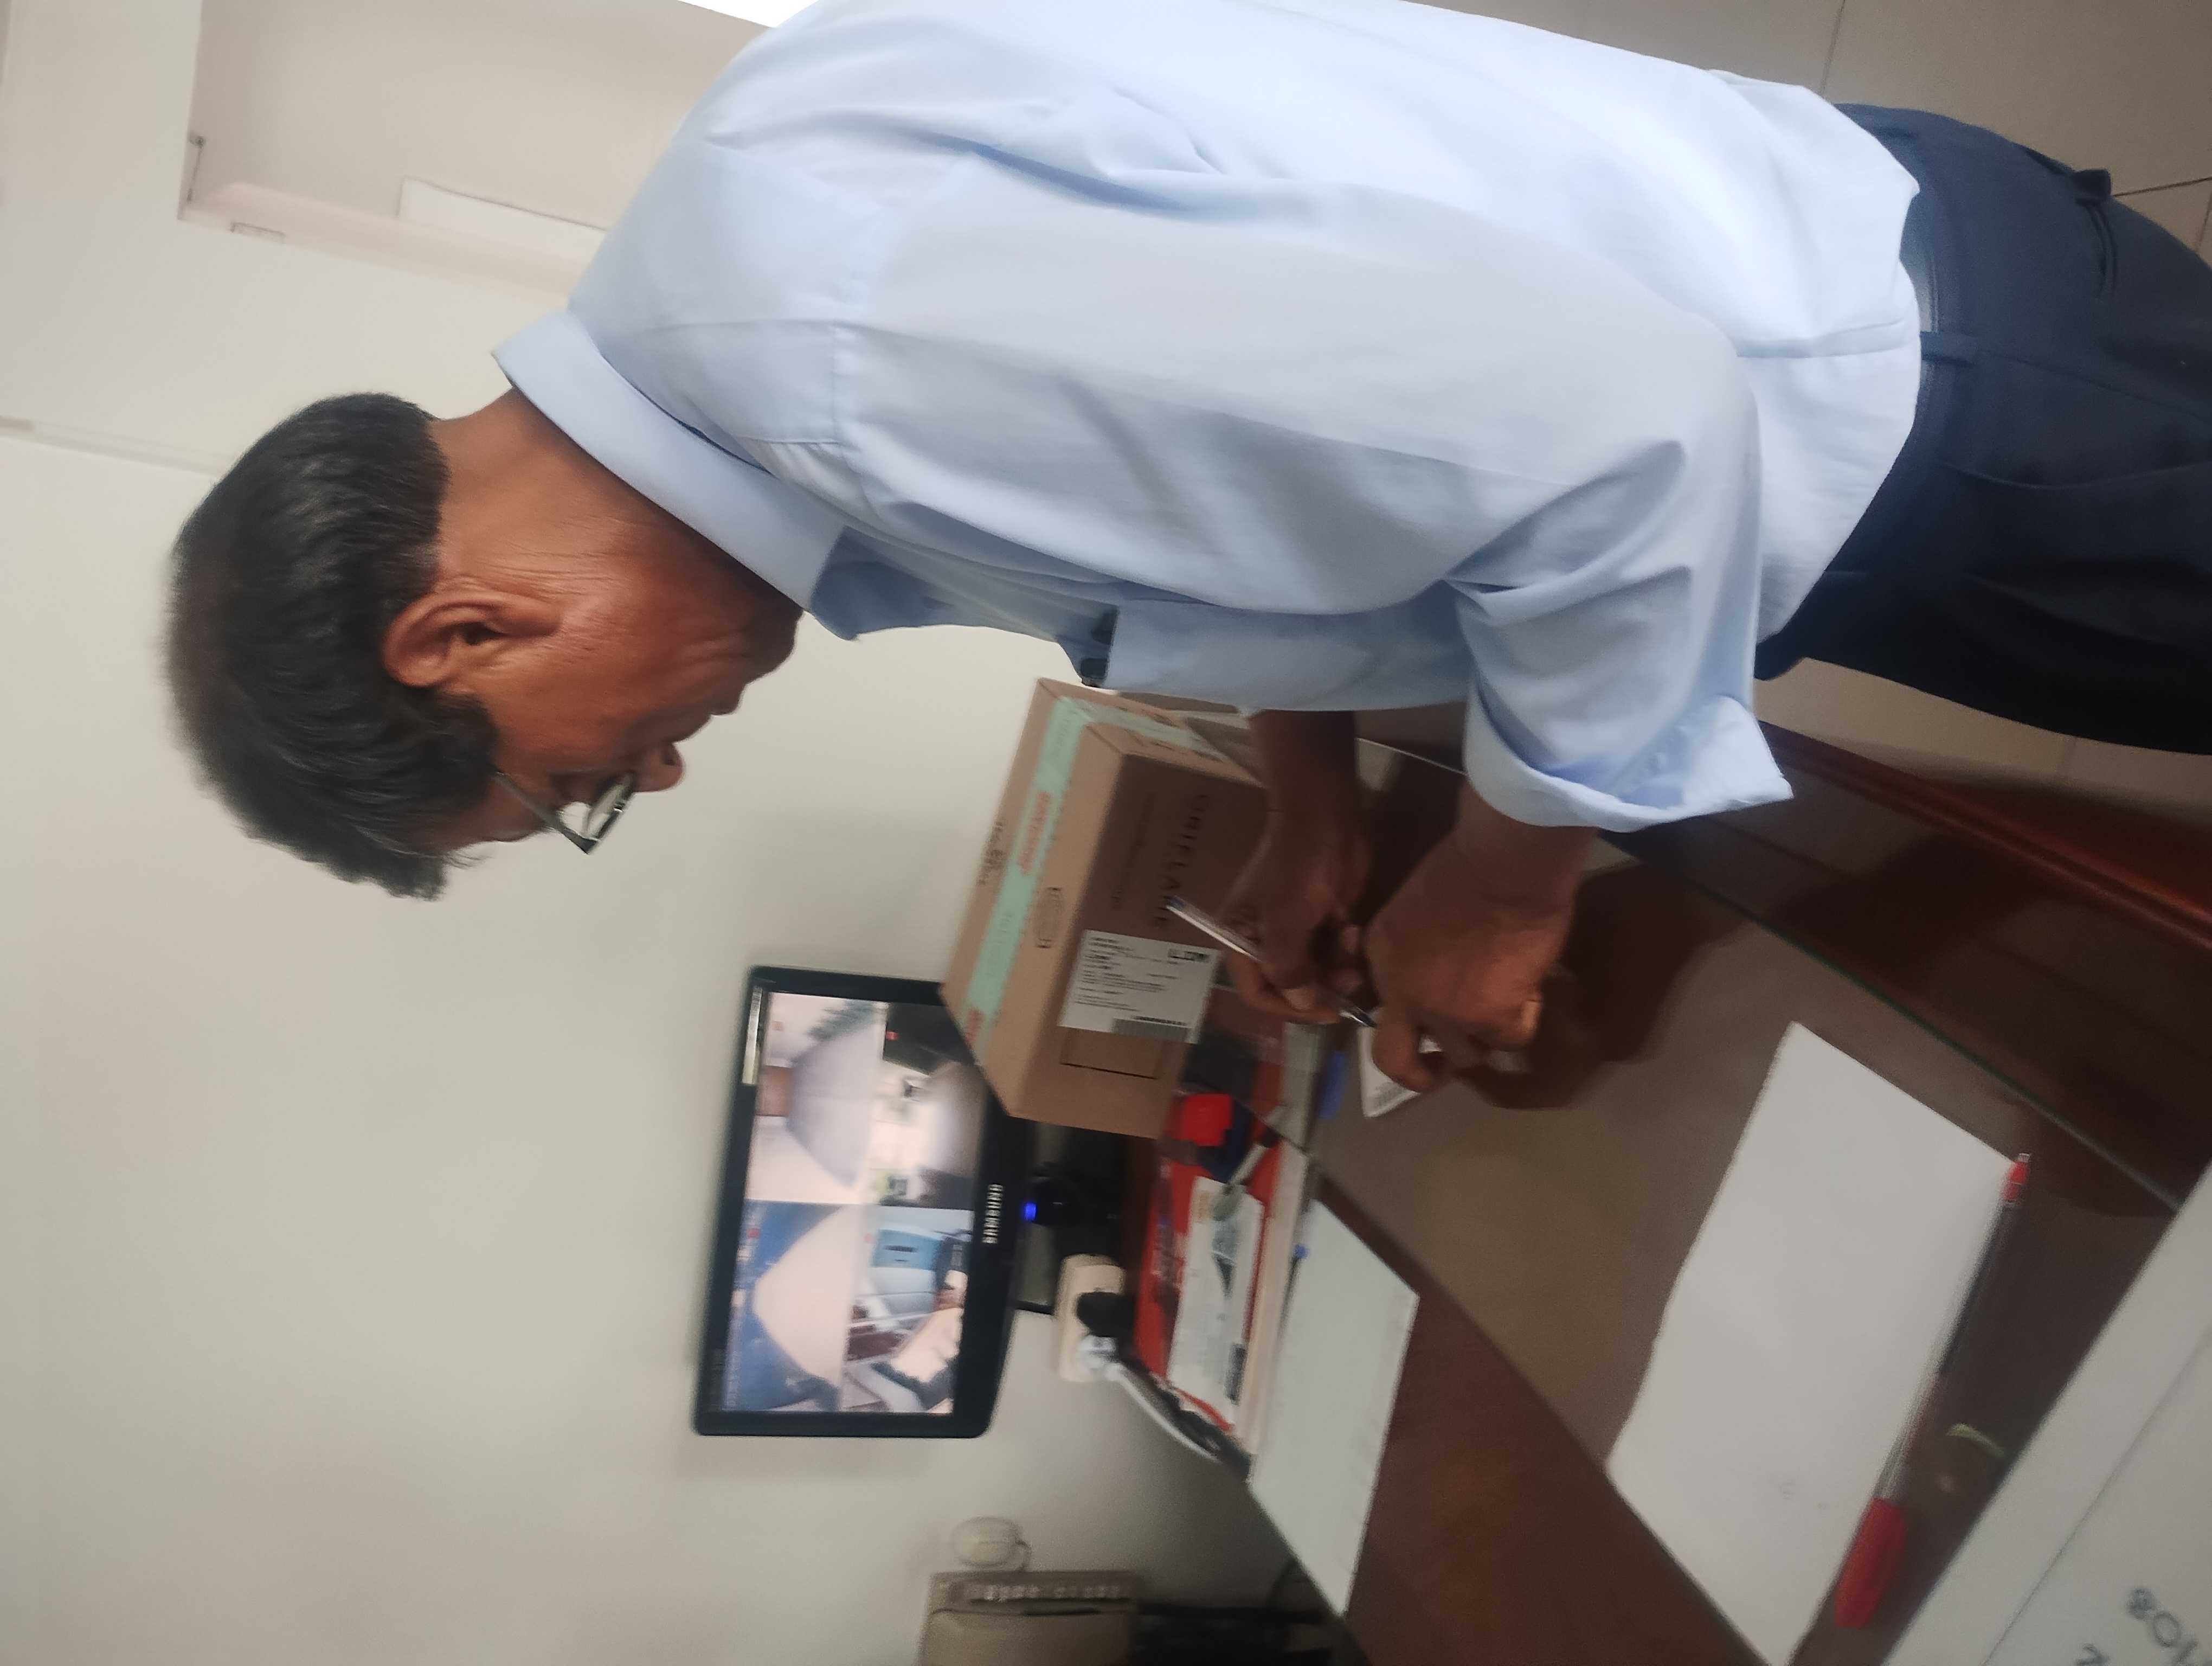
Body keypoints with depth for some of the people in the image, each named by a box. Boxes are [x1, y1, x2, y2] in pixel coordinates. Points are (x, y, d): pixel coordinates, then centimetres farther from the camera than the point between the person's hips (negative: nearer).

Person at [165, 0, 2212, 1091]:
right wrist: (1315, 796, 8)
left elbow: (1623, 434, -36)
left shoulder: (843, 337, -35)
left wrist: (1506, 878, -19)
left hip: (1921, 382, -7)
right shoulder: (752, 257, -3)